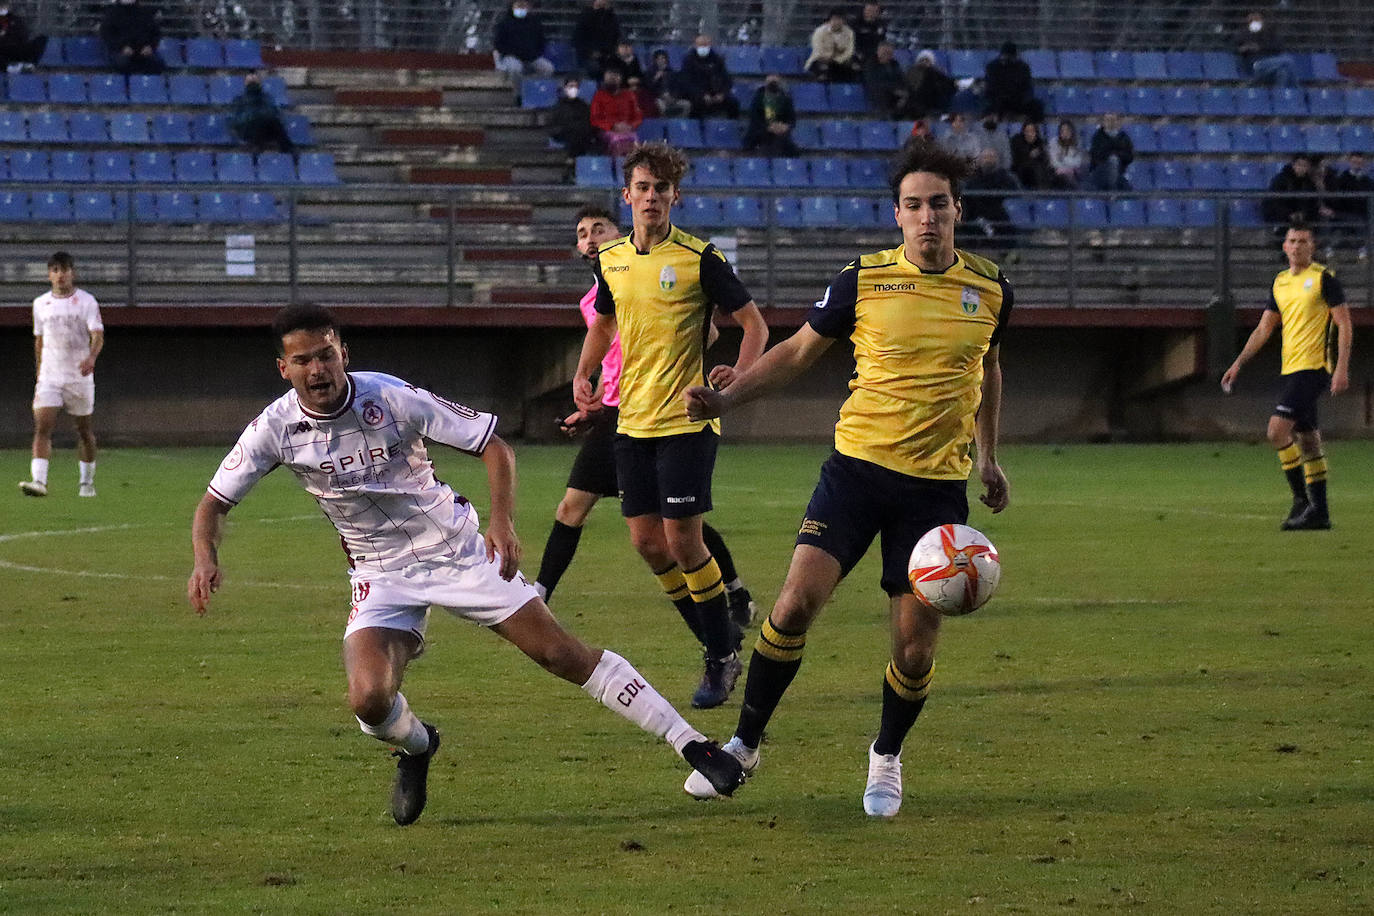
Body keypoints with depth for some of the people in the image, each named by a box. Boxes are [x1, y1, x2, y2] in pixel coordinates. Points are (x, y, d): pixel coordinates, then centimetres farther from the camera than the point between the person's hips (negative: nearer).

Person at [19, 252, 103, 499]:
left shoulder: (86, 301, -4)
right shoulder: (40, 304, 7)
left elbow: (97, 335, -14)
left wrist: (91, 357, -34)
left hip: (80, 376, -2)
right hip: (49, 376, 2)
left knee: (84, 430, 8)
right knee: (42, 426, -15)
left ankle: (87, 482, 25)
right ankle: (38, 480, -25)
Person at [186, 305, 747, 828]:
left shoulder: (391, 398, -18)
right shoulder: (275, 429, -12)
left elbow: (492, 444, -11)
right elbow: (215, 503, -3)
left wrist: (502, 521, -25)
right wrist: (206, 559, -24)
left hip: (454, 549, -2)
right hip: (382, 575, 2)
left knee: (562, 654, -7)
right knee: (369, 700, -22)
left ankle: (689, 743, 1)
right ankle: (415, 747, 16)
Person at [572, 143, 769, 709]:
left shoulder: (699, 259, -9)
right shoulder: (610, 260, 7)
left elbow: (754, 323, -5)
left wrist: (739, 376, -22)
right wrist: (583, 374, 9)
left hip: (686, 421, -6)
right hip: (632, 421, 6)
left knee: (681, 539, -9)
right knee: (646, 540, 5)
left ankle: (723, 658, 8)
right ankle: (720, 644, 20)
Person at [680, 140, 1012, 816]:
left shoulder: (989, 289, 2)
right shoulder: (863, 279, -4)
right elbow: (799, 350, 7)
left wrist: (988, 458, 22)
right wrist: (725, 399, -3)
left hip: (938, 484, 1)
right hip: (857, 464, -1)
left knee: (916, 647, -2)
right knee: (798, 600, -15)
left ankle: (886, 757, 26)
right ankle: (745, 743, 2)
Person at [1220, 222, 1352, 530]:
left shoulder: (1323, 278, -5)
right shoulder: (1280, 283, 15)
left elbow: (1344, 324, -8)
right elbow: (1264, 328, 19)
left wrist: (1341, 368, -16)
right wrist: (1238, 363, 11)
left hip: (1313, 367, -7)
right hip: (1289, 369, 7)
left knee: (1277, 430, -18)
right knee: (1307, 441, 9)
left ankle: (1302, 499, -9)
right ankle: (1319, 512, 14)